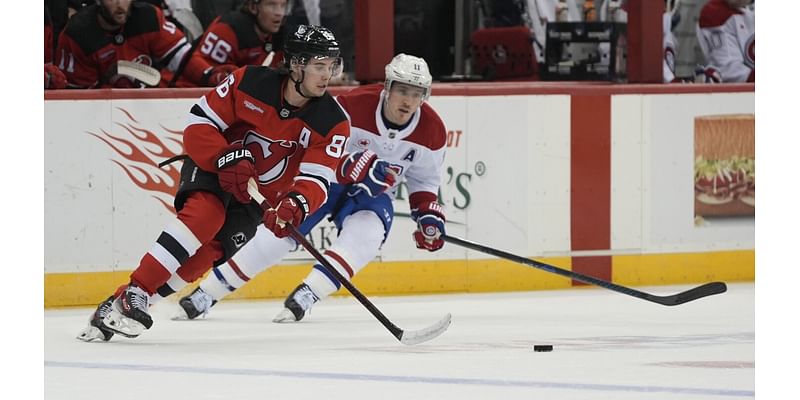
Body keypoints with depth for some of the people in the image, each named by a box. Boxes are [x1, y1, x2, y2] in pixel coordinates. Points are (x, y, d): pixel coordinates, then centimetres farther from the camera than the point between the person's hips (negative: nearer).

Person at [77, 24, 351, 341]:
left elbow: (316, 179, -20)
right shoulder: (250, 83, -19)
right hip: (211, 167, -2)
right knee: (207, 213, -32)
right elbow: (200, 123, -13)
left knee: (210, 251, -16)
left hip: (260, 195, 2)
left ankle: (111, 311, -12)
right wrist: (227, 159, -29)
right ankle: (131, 294, -32)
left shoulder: (333, 124, -15)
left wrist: (295, 205, -42)